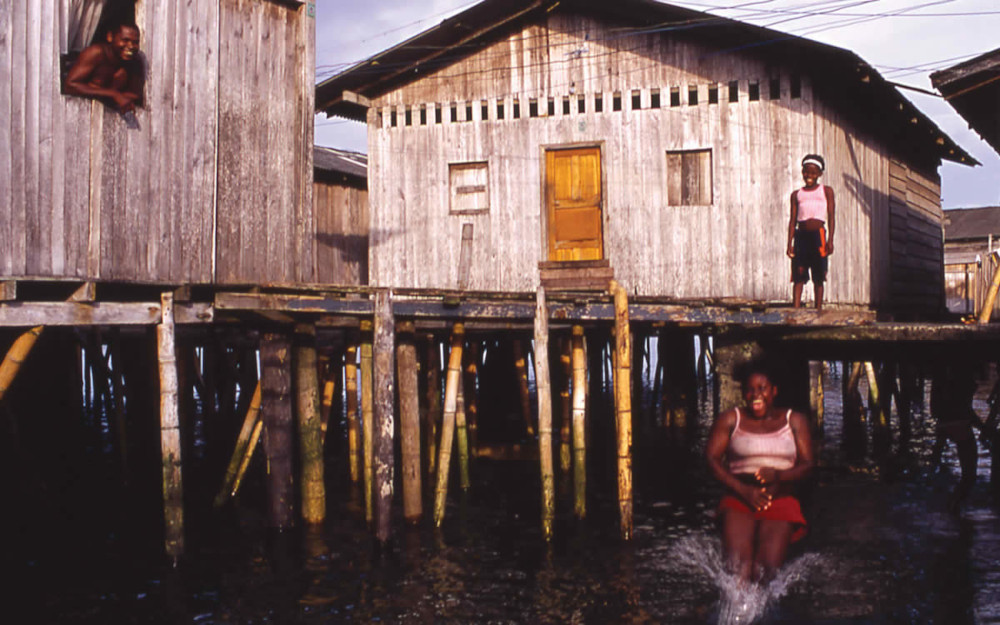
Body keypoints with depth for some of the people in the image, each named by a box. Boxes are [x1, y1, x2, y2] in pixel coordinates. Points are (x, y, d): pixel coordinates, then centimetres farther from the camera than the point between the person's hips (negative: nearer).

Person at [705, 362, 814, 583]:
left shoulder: (794, 421, 19)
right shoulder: (730, 419, 16)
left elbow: (807, 464, 10)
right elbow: (711, 458, 6)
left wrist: (778, 475, -14)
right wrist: (743, 490, -10)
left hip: (781, 501, 1)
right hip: (739, 500, 0)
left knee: (766, 570, -26)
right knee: (738, 567, -28)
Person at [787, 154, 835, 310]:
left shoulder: (826, 191, 9)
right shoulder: (796, 194, 15)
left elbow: (831, 217, 4)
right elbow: (793, 220, 11)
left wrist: (830, 240, -6)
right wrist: (790, 243, 3)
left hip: (818, 235, -2)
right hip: (801, 235, 2)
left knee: (818, 276, 1)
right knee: (799, 274, -5)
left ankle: (818, 309, 6)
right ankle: (796, 308, -11)